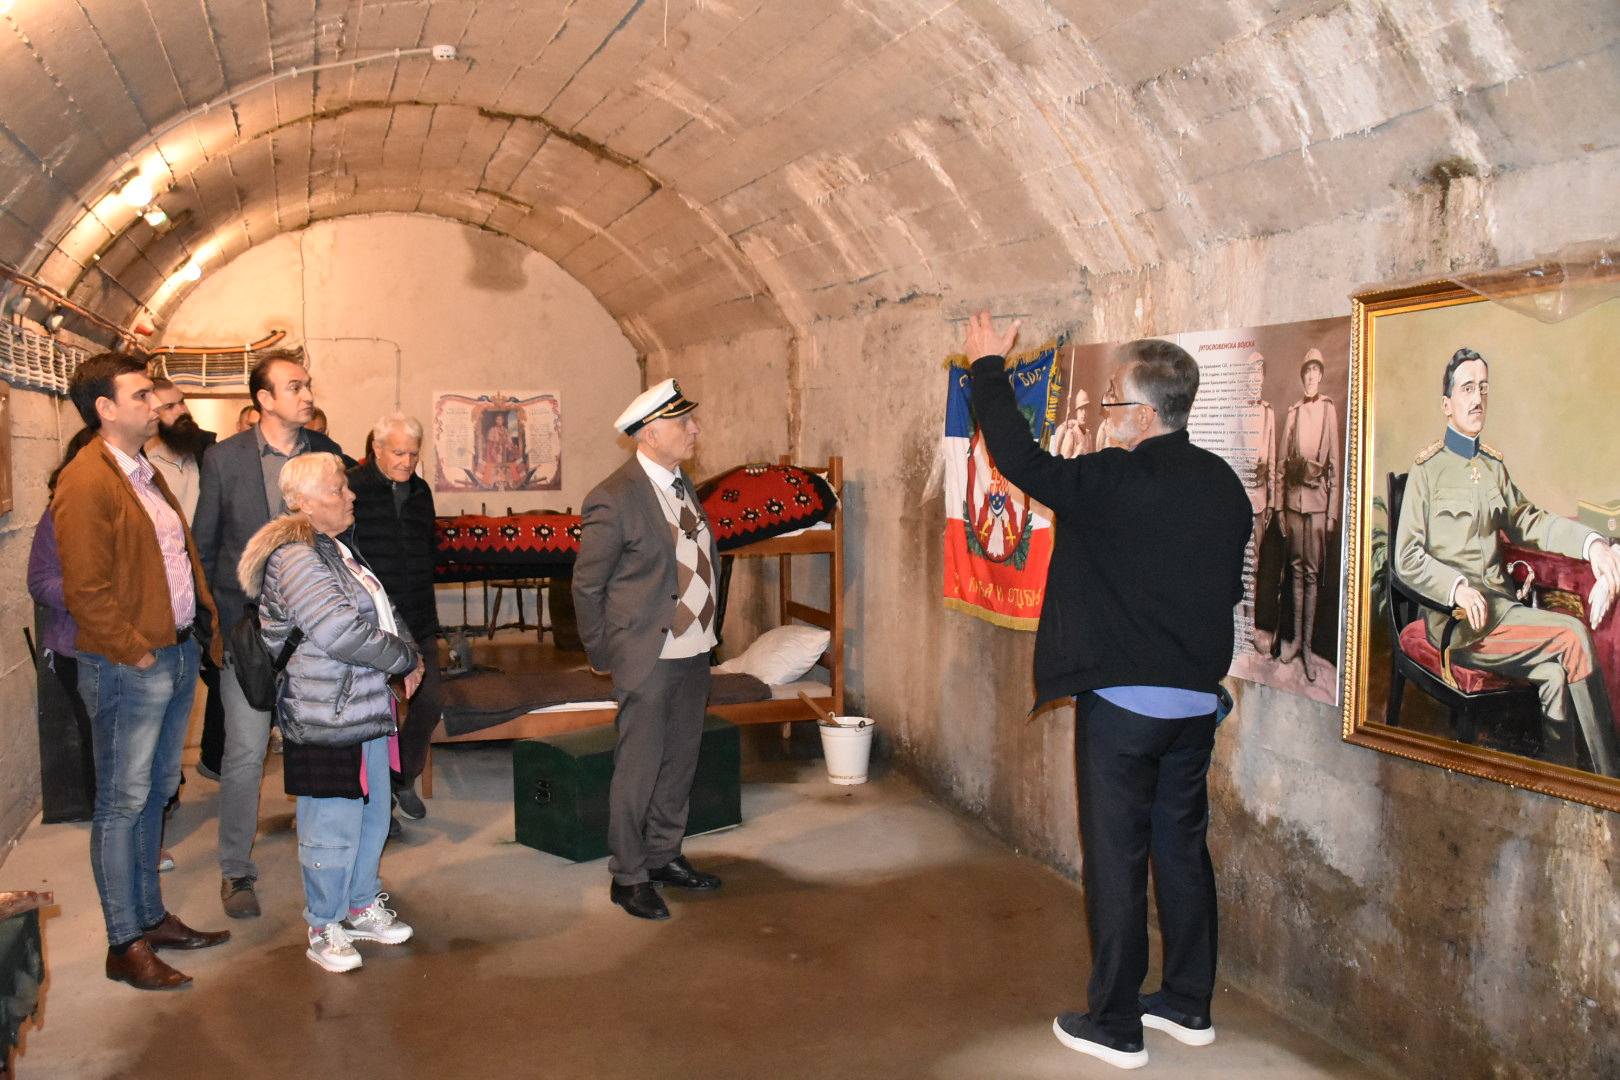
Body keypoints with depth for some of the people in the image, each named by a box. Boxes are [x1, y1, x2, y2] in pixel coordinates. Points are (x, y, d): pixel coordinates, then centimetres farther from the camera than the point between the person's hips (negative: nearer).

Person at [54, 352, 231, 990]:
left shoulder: (145, 472, 14)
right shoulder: (85, 482, -16)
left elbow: (182, 554, 18)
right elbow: (86, 590, -20)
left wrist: (202, 624, 9)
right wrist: (135, 652, -16)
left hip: (177, 653, 9)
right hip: (129, 669, -9)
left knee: (156, 793, 18)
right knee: (122, 803, 1)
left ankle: (152, 917, 30)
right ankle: (125, 945, 12)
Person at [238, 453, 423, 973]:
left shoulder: (337, 550, 13)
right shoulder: (295, 559, -19)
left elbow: (382, 609, 21)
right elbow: (343, 634, -26)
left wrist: (408, 652, 3)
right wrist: (406, 657, -13)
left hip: (365, 710, 10)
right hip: (327, 719, -10)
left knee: (372, 815, 19)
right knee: (333, 827, 3)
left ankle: (362, 906, 36)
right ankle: (323, 927, 20)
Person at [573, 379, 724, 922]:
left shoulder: (681, 484, 9)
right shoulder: (614, 499, -15)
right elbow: (586, 585, -8)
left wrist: (706, 628, 14)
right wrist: (604, 654, -4)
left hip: (693, 653, 8)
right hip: (647, 657, -8)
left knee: (680, 761, 16)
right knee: (639, 769, 1)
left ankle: (664, 856, 32)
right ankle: (627, 876, 16)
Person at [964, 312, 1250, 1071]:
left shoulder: (1113, 482, -17)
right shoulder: (1224, 486, 4)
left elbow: (1017, 456, -6)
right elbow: (1231, 586, 13)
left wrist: (988, 367, 7)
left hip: (1121, 701, -7)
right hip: (1196, 700, 7)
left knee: (1116, 859, 3)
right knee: (1183, 848, 16)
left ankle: (1114, 1027, 13)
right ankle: (1189, 1005, 29)